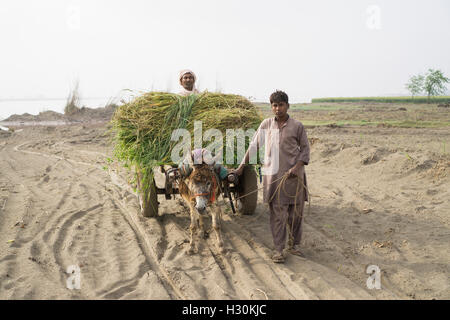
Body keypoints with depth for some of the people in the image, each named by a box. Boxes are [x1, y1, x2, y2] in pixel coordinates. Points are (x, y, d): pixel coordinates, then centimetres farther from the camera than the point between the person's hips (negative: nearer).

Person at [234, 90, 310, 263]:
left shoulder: (297, 126, 2)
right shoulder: (266, 124, 7)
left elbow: (305, 149, 5)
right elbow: (254, 145, 13)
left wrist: (297, 166, -10)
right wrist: (241, 166, 12)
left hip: (293, 175, 0)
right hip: (273, 174, 0)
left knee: (295, 212, 6)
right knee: (277, 213, -1)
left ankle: (294, 244, 23)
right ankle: (278, 250, 4)